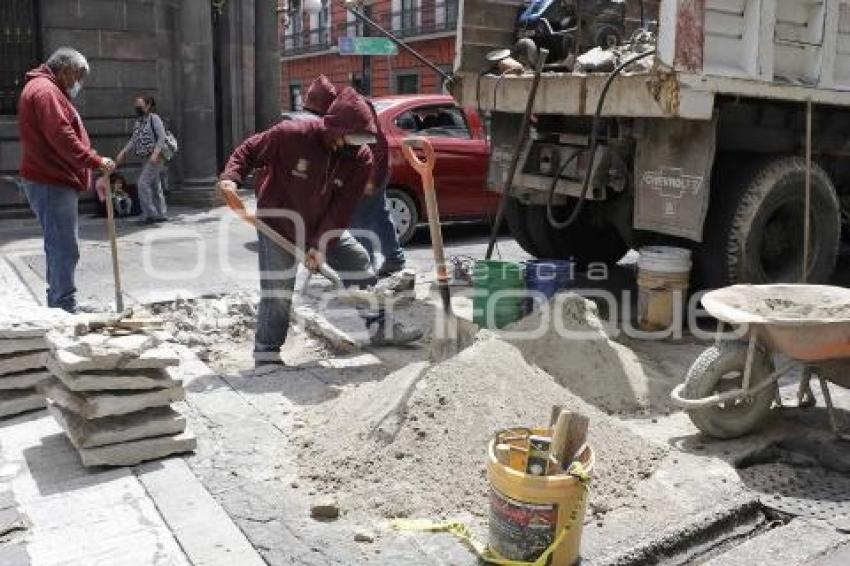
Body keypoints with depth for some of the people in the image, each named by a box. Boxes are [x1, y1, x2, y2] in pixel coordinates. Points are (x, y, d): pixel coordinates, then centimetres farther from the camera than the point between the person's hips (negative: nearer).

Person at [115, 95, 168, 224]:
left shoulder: (154, 118, -9)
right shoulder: (138, 121, 14)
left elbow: (162, 136, -16)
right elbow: (134, 139, 16)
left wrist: (156, 153, -26)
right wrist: (123, 152, 6)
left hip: (155, 158, -8)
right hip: (147, 158, 8)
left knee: (143, 183, -13)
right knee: (155, 186, 10)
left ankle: (150, 214, -9)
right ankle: (161, 214, 16)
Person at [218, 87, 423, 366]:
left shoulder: (360, 157, -14)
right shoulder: (290, 135, -23)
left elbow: (342, 207, -15)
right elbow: (248, 151, -10)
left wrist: (321, 244, -22)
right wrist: (230, 177, -28)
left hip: (325, 225, 5)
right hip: (279, 221, -4)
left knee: (359, 262, 5)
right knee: (277, 290, -8)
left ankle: (381, 326, 19)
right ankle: (266, 354, 5)